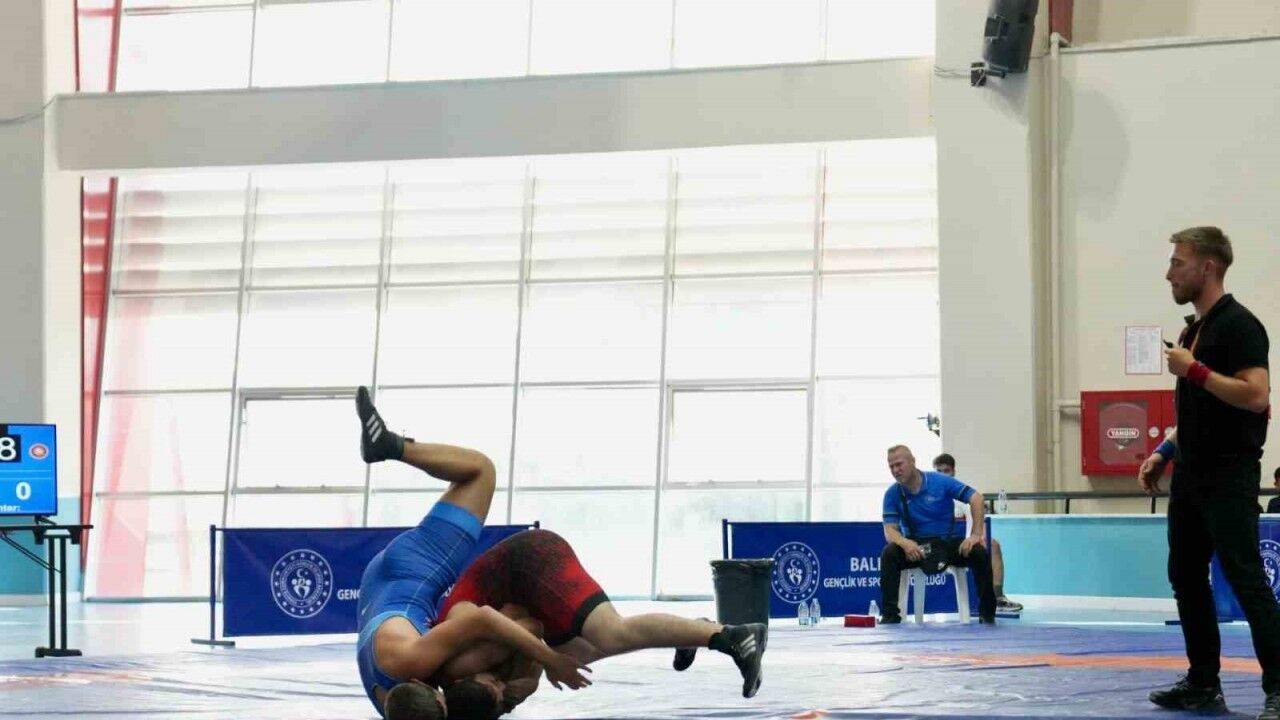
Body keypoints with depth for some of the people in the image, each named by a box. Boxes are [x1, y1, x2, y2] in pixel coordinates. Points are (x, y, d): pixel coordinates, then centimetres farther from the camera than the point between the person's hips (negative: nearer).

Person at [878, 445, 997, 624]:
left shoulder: (940, 481, -9)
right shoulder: (892, 494, -4)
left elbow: (976, 498, -10)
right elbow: (890, 530, -10)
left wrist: (976, 535, -20)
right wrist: (905, 543, -34)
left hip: (948, 543, -1)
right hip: (915, 547, 1)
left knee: (980, 553, -28)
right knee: (889, 554, -30)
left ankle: (987, 612, -15)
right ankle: (890, 613, -24)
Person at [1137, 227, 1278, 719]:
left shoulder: (1238, 325, -12)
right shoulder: (1192, 329, 16)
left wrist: (1194, 370, -20)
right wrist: (1164, 452, 16)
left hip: (1229, 475, -10)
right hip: (1191, 474, 10)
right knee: (1186, 577, 11)